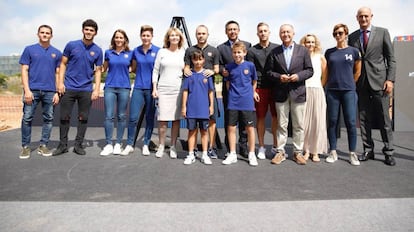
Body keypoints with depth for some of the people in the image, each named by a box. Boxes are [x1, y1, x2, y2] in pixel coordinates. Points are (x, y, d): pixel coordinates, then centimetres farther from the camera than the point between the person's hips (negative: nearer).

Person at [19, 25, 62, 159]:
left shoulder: (56, 53, 12)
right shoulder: (29, 50, 7)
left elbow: (58, 73, 11)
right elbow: (24, 70, 2)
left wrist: (57, 92, 2)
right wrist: (27, 90, -9)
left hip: (50, 91, 2)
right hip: (32, 90, -2)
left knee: (48, 119, 5)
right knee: (27, 118, -1)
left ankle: (43, 146, 16)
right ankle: (25, 147, 10)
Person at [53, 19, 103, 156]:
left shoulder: (98, 51, 5)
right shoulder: (71, 45, 2)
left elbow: (98, 71, 7)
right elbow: (63, 64, 6)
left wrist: (97, 89, -2)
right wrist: (60, 82, -3)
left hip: (86, 90, 1)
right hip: (69, 88, -1)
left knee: (83, 118, 6)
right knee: (64, 117, 4)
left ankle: (78, 145, 17)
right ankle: (63, 145, 16)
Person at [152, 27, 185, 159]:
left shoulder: (184, 53, 9)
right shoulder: (162, 52, 8)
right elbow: (155, 71, 8)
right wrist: (154, 88, 1)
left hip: (178, 90, 1)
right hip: (163, 89, -1)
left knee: (176, 118, 3)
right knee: (163, 119, -2)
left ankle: (173, 147, 12)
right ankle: (161, 146, 12)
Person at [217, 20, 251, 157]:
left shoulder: (247, 45, 12)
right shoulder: (221, 48, 10)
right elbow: (219, 66, 5)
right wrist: (223, 71, -16)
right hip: (228, 88, 0)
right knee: (228, 118, 4)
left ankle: (243, 147, 13)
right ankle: (229, 149, 12)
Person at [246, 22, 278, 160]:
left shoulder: (277, 48, 9)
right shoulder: (252, 51, 7)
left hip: (276, 87, 1)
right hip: (260, 88, -1)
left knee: (276, 117, 2)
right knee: (260, 117, 4)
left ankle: (276, 146, 15)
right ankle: (261, 147, 14)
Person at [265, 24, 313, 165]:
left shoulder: (303, 50, 6)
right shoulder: (274, 52, 7)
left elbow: (309, 70, 4)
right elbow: (269, 71, 6)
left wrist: (298, 76, -13)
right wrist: (279, 77, -12)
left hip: (298, 92, 0)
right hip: (281, 93, 0)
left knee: (298, 125, 5)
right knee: (281, 125, 6)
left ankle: (298, 152, 16)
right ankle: (280, 152, 14)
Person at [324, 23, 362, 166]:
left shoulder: (353, 51, 5)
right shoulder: (329, 52, 9)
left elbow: (357, 72, 12)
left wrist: (349, 84, 13)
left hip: (348, 91, -1)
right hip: (332, 91, 2)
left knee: (351, 122, -3)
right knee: (332, 122, 3)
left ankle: (352, 153, 6)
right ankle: (333, 152, 11)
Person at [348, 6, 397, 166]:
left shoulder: (382, 32, 5)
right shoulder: (352, 37, 11)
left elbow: (391, 58, 3)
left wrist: (390, 79, -7)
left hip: (379, 81, -2)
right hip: (361, 83, 2)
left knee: (384, 118, 0)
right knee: (364, 119, 5)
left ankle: (388, 152, 8)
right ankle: (368, 150, 14)